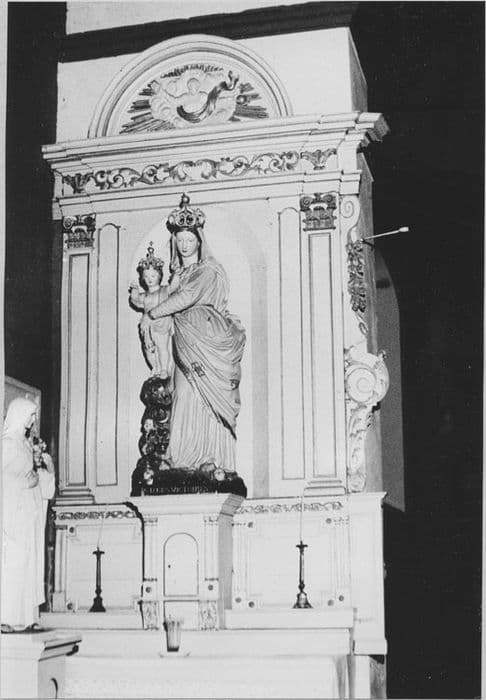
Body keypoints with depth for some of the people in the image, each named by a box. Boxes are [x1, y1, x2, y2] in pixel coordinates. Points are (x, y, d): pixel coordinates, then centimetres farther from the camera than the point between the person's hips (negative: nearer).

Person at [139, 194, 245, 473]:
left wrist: (152, 314, -12)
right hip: (186, 349, 6)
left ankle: (216, 467, -11)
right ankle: (186, 465, -4)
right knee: (185, 401, -3)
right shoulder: (178, 273, 19)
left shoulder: (209, 270, -4)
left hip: (210, 346, -6)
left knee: (211, 404, -10)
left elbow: (187, 297, -17)